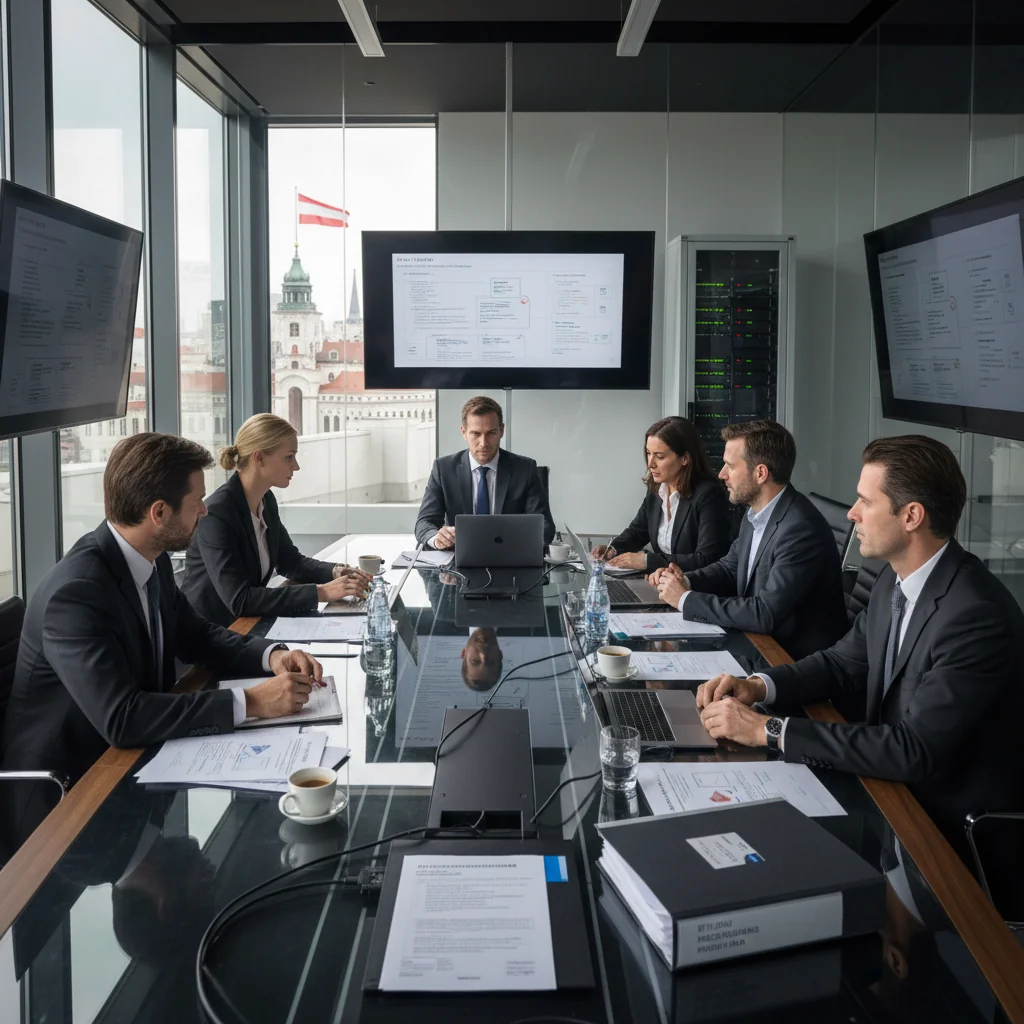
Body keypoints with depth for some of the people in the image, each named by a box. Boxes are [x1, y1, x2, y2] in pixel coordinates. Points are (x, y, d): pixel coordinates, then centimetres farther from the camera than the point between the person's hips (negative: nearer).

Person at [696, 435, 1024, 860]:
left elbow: (915, 750, -30)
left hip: (949, 822, -7)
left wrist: (769, 730, -29)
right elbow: (844, 662, 11)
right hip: (893, 780, 7)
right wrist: (759, 686, -8)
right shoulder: (895, 578, 0)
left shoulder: (978, 616, -27)